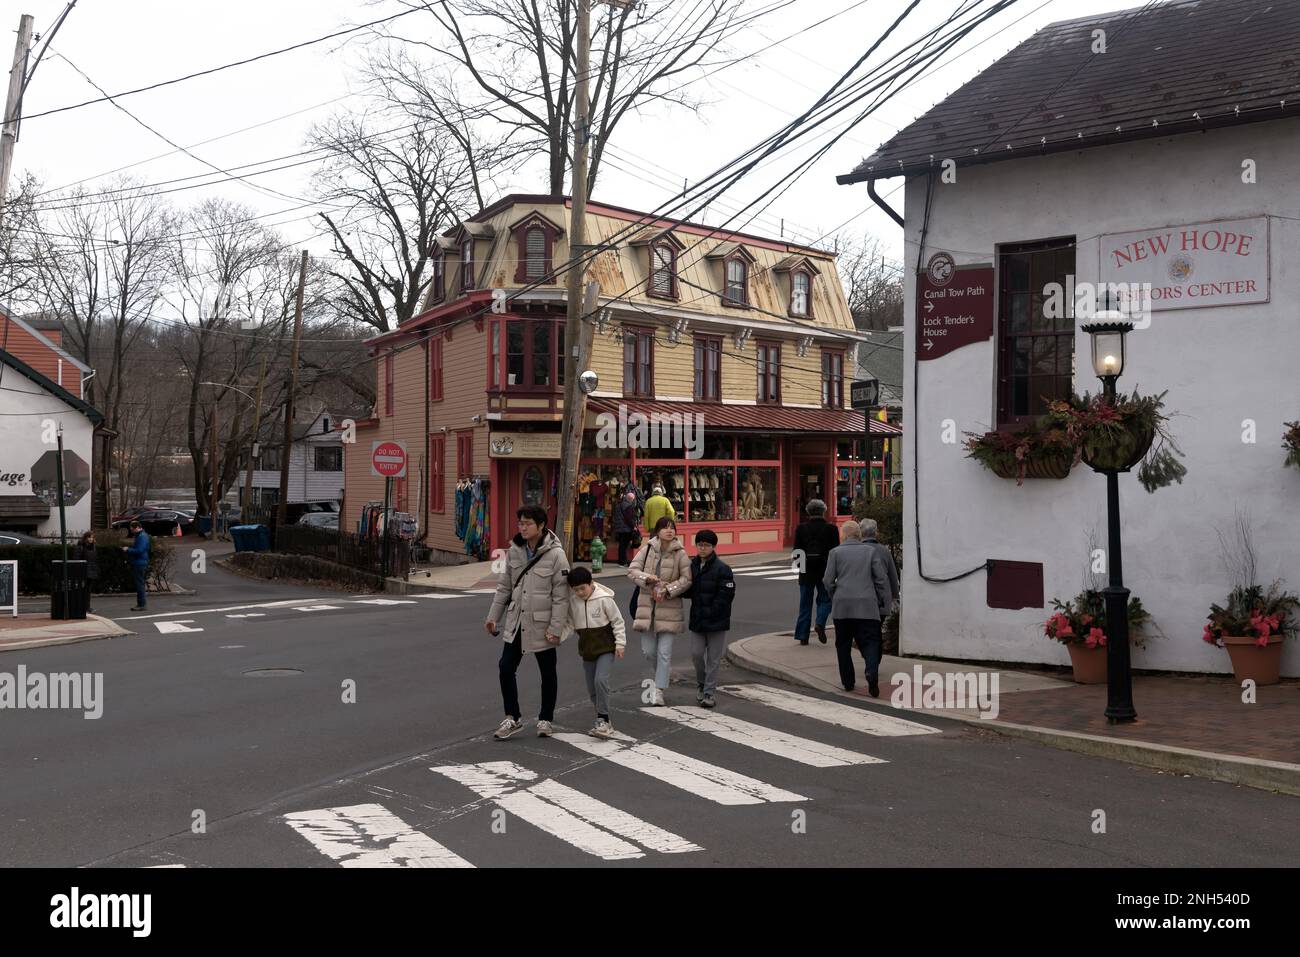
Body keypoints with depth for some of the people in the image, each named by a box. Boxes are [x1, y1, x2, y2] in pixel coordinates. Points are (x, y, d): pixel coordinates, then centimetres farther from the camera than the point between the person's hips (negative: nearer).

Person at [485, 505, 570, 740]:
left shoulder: (555, 554, -16)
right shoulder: (514, 550, 0)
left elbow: (561, 595, -15)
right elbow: (504, 586, 9)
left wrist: (556, 628, -18)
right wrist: (493, 616, 8)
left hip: (541, 624, -4)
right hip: (516, 622, 4)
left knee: (547, 673, 11)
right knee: (506, 668, 2)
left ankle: (546, 719, 27)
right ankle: (513, 718, 17)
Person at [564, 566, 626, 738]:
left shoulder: (604, 598, -14)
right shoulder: (572, 601, -2)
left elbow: (617, 621, -8)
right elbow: (570, 622, 13)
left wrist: (620, 643, -9)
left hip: (606, 648, -6)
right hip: (587, 650, 6)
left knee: (601, 680, -21)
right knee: (592, 687, 9)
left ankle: (603, 721, -13)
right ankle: (604, 723, 21)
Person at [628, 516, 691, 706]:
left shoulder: (680, 553, -4)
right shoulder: (647, 549, 2)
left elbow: (687, 579, -6)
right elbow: (632, 570, -2)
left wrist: (667, 590, -15)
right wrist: (648, 578, -19)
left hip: (669, 607, -2)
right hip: (647, 605, 2)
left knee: (664, 652, -3)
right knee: (648, 650, 8)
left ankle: (659, 690, 5)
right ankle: (660, 676, 37)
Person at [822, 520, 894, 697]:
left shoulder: (835, 552, 4)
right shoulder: (871, 551, 6)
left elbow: (828, 581, 1)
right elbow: (882, 578, 3)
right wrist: (883, 602, 10)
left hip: (842, 605, 0)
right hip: (867, 606, 0)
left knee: (843, 645, 12)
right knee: (870, 641, 1)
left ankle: (847, 682, 14)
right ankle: (872, 672, -24)